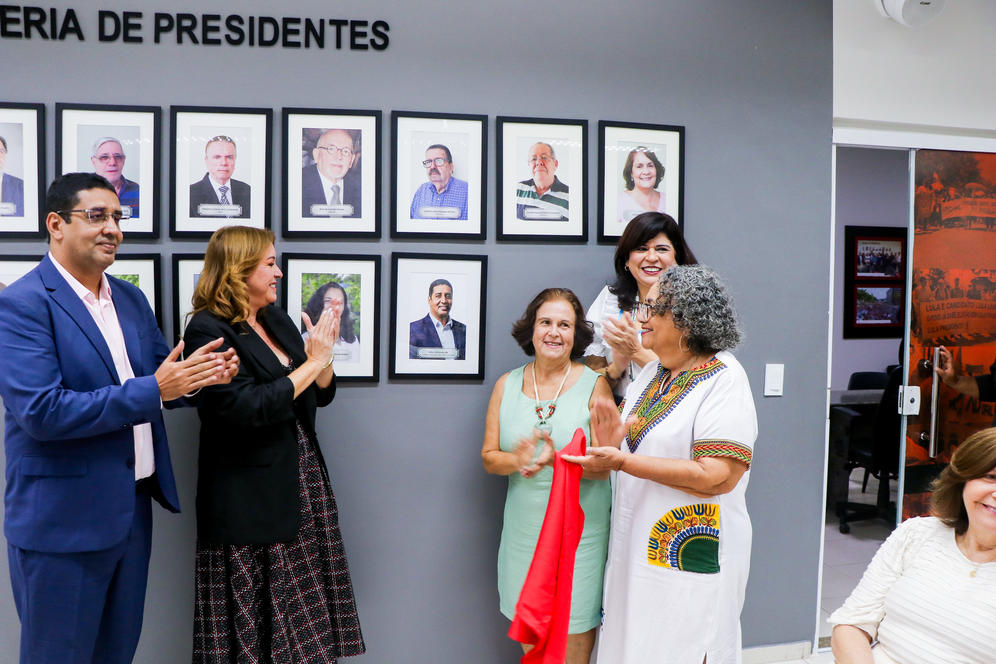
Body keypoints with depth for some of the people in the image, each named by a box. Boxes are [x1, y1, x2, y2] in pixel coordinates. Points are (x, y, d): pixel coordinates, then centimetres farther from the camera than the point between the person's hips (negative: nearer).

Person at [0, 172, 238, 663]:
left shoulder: (132, 299, 9)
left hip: (133, 508, 7)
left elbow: (160, 376, 13)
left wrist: (204, 376, -9)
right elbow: (42, 411, -23)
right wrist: (154, 390, -26)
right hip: (63, 518, -7)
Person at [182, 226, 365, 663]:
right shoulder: (208, 329, -10)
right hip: (251, 500, -7)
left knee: (305, 622, 9)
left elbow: (322, 394, 15)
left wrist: (324, 350, -3)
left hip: (304, 486, 7)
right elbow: (248, 407, -22)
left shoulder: (276, 318, 12)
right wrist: (313, 361, -15)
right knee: (254, 628, 4)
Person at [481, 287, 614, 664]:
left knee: (574, 629, 4)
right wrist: (517, 460, -18)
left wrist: (558, 457, -27)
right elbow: (488, 457, 4)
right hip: (524, 530, 3)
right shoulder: (507, 385, 4)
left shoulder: (594, 385, -5)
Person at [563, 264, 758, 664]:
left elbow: (718, 477, -24)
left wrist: (622, 461, -24)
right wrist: (610, 442, -8)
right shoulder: (652, 372, 7)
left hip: (690, 555, -7)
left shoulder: (724, 379, -15)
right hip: (636, 547, 7)